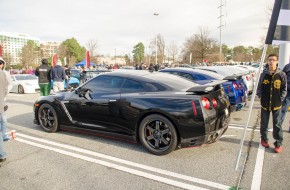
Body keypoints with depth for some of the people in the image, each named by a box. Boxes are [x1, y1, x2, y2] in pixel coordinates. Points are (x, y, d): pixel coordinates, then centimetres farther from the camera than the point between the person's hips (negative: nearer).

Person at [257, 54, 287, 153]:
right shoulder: (264, 74, -1)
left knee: (277, 125, 5)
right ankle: (264, 139, 30)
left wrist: (280, 99, -4)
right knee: (264, 123, 13)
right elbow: (259, 87, 6)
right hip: (265, 104, 1)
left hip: (277, 105, -1)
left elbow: (284, 89, 2)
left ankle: (278, 143, 16)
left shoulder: (281, 74, -4)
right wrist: (261, 97, -1)